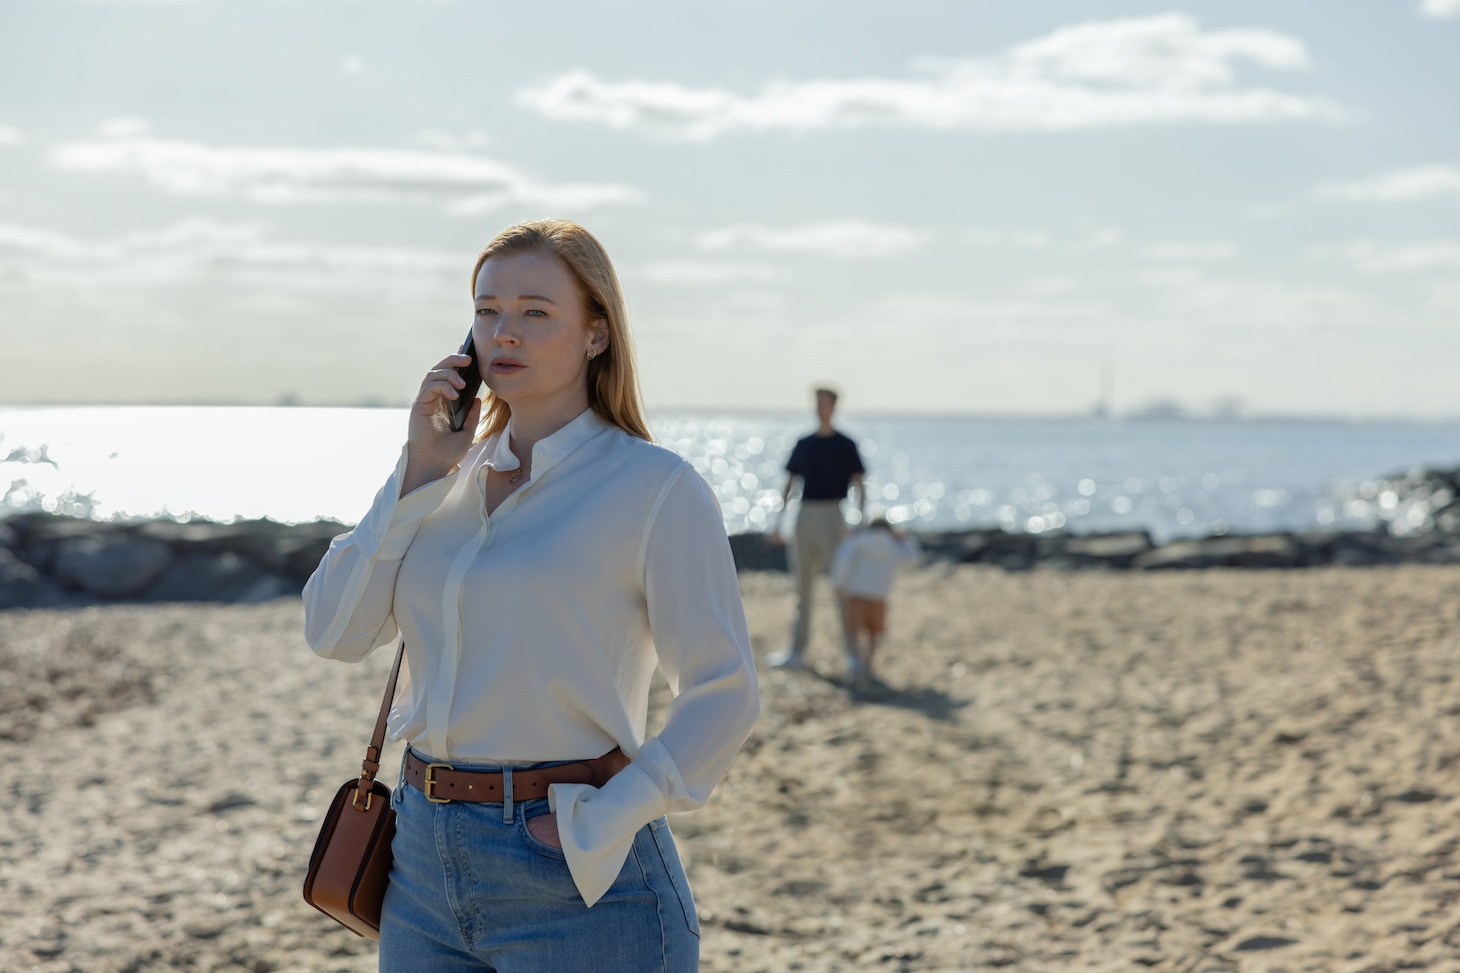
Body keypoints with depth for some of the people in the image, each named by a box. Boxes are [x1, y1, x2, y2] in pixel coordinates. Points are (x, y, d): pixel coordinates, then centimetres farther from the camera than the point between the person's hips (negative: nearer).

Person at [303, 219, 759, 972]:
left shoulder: (655, 487, -8)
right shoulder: (454, 473, 9)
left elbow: (721, 695, -10)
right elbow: (335, 632, 0)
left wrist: (600, 824, -17)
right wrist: (418, 469, -5)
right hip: (427, 855, 5)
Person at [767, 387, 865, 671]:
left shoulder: (845, 445, 0)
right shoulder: (803, 444, 12)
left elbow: (859, 487, -3)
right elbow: (789, 485, 16)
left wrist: (860, 523, -14)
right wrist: (778, 522, 10)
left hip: (831, 516, -5)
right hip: (804, 516, 5)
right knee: (803, 585, 8)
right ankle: (797, 650, 13)